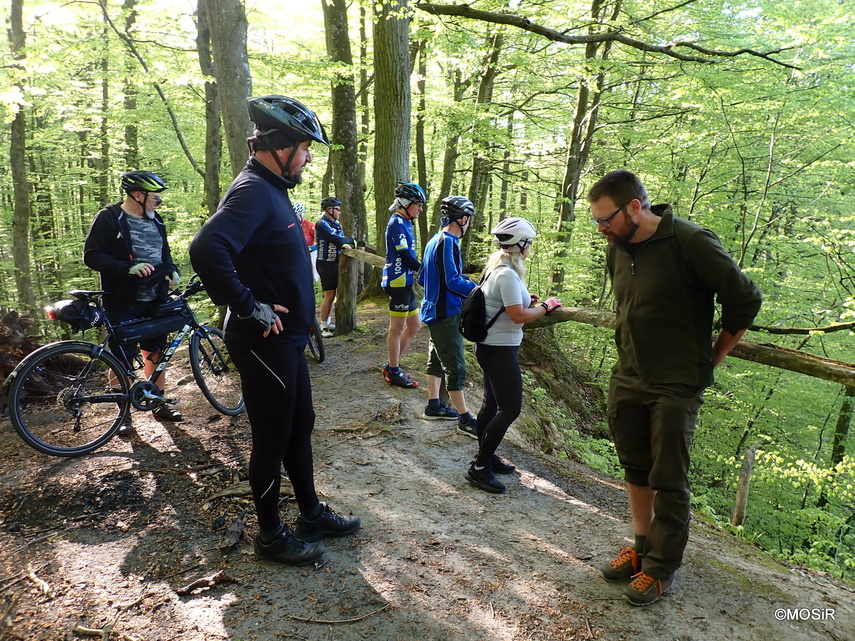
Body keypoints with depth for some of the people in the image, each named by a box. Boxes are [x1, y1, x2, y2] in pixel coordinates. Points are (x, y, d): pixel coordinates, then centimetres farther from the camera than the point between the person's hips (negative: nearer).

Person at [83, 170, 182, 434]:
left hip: (154, 301, 6)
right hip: (123, 302, -5)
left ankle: (159, 403, 25)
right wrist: (128, 268, -26)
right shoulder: (109, 218, -8)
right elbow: (92, 256, -13)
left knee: (156, 352, 12)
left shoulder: (154, 219, 11)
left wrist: (171, 270, 1)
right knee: (122, 359, 2)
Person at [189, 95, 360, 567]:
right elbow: (206, 250, -36)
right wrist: (249, 307, -27)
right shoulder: (253, 191, -20)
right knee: (273, 439, 5)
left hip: (288, 340, 10)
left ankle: (312, 514, 36)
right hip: (265, 343, -10)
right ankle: (270, 535, 24)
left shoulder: (272, 190, 12)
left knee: (300, 426, 19)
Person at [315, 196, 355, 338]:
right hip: (325, 264, -8)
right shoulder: (321, 224, -16)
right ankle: (323, 326, 3)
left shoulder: (336, 224, 11)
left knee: (332, 295, 13)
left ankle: (328, 322, 23)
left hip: (335, 262, 8)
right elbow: (337, 240, -23)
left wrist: (345, 244, -16)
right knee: (329, 295, -6)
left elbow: (340, 241, 7)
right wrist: (351, 240, -7)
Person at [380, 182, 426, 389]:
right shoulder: (397, 222, -13)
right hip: (398, 281, -10)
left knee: (414, 325, 14)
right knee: (397, 327, 0)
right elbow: (406, 257, -19)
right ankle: (394, 372, 12)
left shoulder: (404, 222, 17)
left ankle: (392, 365, 23)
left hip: (404, 282, 10)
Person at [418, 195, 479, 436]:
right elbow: (453, 282, -25)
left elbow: (423, 278, 17)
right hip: (446, 313, -10)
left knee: (437, 359, 19)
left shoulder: (434, 241, 10)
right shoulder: (448, 242, -19)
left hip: (434, 310, 10)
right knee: (455, 367, -4)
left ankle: (433, 406, 31)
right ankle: (465, 420, 4)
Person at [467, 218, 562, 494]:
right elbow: (519, 316, -23)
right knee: (510, 408, -5)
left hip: (490, 345, 10)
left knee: (492, 403, 18)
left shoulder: (495, 267, 9)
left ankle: (485, 456, 31)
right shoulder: (508, 275, -21)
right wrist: (546, 306, -9)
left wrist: (525, 299, 15)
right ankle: (480, 467, 1)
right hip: (500, 349, -10)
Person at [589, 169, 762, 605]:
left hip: (676, 386, -6)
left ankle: (661, 567, 20)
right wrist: (634, 353, 14)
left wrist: (710, 358, -4)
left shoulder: (690, 242, -18)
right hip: (626, 379, 7)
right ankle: (642, 547, 33)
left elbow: (745, 300, -11)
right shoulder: (617, 249, 5)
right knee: (635, 470, 16)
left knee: (668, 480, 5)